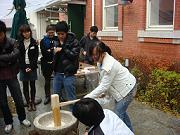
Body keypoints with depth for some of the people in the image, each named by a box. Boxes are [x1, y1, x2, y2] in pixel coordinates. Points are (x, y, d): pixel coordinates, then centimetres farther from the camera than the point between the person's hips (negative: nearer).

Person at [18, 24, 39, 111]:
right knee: (25, 86, 5)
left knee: (32, 85, 7)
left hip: (32, 67, 0)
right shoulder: (19, 43, 0)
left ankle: (33, 102, 16)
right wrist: (25, 68, -9)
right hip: (23, 68, 0)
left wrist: (31, 67, -12)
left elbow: (36, 56, -2)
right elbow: (18, 57, -1)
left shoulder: (34, 42, 1)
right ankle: (28, 103, 15)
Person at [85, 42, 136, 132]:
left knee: (118, 113, -8)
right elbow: (103, 81, 5)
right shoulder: (101, 61, -5)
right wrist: (103, 92, -4)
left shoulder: (108, 66, -34)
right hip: (121, 87, 10)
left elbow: (104, 85, -30)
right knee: (121, 110, 23)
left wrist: (87, 97, -26)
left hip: (127, 87, -10)